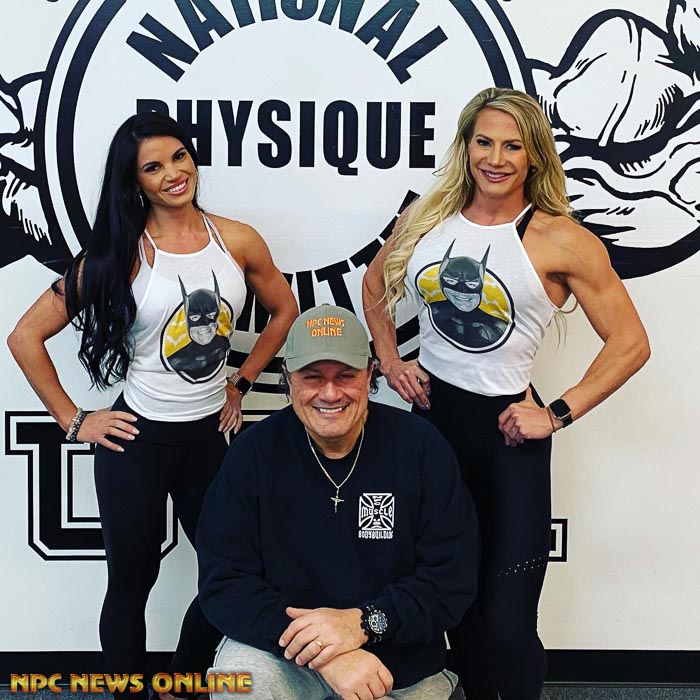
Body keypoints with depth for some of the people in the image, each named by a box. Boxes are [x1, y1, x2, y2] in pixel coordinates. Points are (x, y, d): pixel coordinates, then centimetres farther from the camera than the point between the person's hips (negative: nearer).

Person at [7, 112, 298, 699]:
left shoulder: (238, 241, -2)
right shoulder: (119, 253, -10)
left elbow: (284, 309, 15)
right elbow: (27, 335, -7)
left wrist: (241, 382, 9)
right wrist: (73, 421, -9)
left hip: (212, 431, 4)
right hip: (138, 437, -3)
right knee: (132, 581, 9)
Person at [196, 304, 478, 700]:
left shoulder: (421, 447, -10)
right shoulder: (254, 453, -9)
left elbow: (454, 578, -10)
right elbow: (223, 583, -14)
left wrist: (363, 622, -26)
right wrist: (320, 648, -27)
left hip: (403, 666, 1)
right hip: (288, 653, 0)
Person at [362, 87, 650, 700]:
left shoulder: (560, 240, -10)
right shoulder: (427, 218, 3)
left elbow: (630, 343, -9)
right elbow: (375, 284, 21)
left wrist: (558, 415, -12)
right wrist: (390, 360, 10)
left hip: (507, 431, -4)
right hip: (432, 415, 5)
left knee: (506, 620, -4)